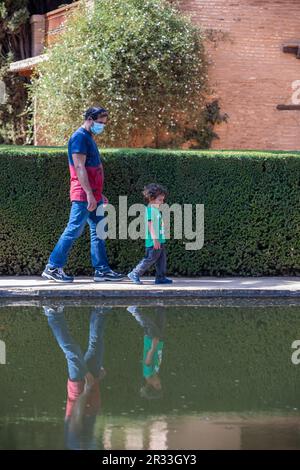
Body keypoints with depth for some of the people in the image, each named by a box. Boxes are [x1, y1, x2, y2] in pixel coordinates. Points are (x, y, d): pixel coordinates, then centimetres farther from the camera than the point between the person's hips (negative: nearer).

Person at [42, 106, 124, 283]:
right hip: (83, 195, -10)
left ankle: (102, 270, 11)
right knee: (74, 230, -7)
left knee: (98, 232, 9)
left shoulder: (89, 138, 18)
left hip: (93, 196, 10)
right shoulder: (80, 137, -13)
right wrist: (89, 194, -24)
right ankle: (53, 267, -3)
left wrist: (99, 194, 22)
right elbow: (79, 167, -20)